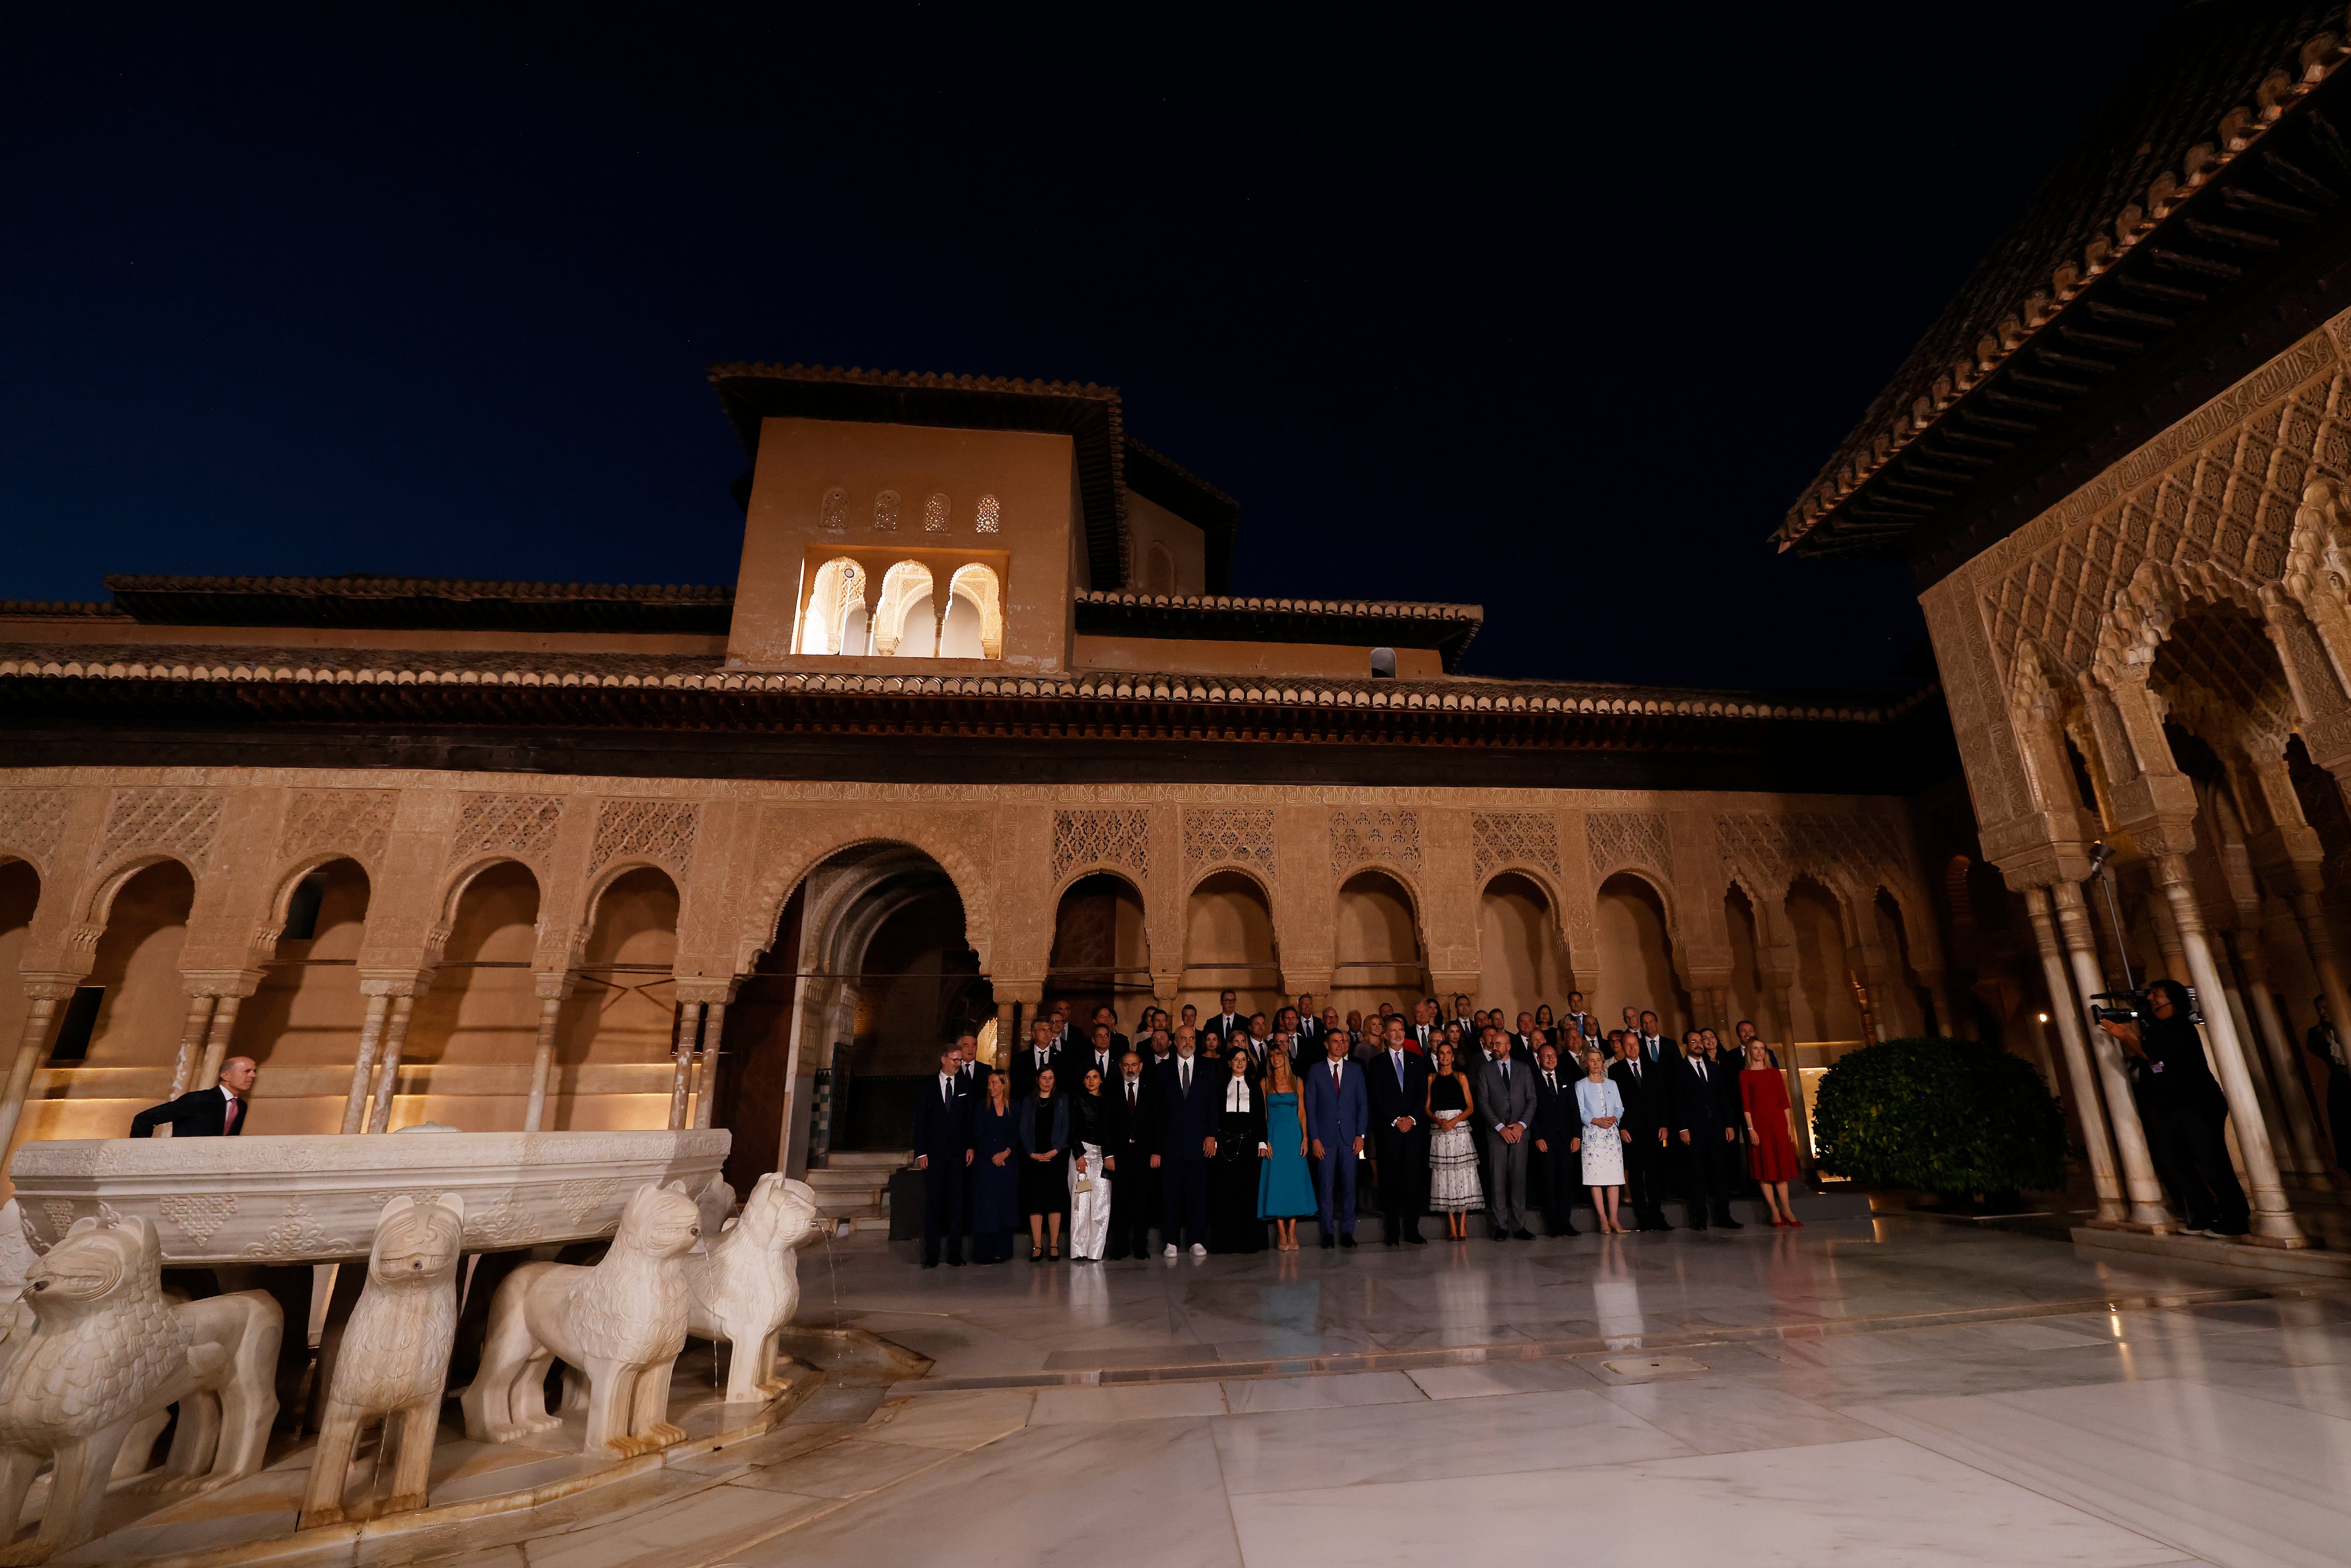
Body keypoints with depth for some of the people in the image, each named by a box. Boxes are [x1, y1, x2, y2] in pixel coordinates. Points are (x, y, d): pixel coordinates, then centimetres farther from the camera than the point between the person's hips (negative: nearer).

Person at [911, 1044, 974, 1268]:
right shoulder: (927, 1089, 6)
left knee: (956, 1203, 1)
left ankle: (955, 1254, 6)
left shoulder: (966, 1089, 9)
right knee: (932, 1203, 1)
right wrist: (921, 1153, -4)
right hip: (934, 1154, -1)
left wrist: (970, 1147, -2)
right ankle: (931, 1254, 8)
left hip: (958, 1154, 1)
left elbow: (971, 1121, 8)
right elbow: (920, 1123, 4)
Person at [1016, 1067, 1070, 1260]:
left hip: (1056, 1156, 0)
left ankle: (1054, 1245, 2)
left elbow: (1065, 1128, 4)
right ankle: (1037, 1246, 2)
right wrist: (1033, 1154, -8)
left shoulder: (1062, 1101, 11)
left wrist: (1055, 1151, -10)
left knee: (1055, 1200, -3)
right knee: (1034, 1201, -2)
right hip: (1033, 1158, 1)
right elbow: (1023, 1130, 4)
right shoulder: (1028, 1102, 11)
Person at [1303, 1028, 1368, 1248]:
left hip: (1350, 1137, 1)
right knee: (1326, 1185, 1)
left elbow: (1363, 1104, 7)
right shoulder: (1315, 1071, 3)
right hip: (1325, 1137, -1)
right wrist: (1314, 1138, -5)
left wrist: (1361, 1134, -1)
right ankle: (1328, 1232, 11)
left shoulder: (1355, 1070, 8)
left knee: (1349, 1184, 3)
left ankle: (1347, 1231, 14)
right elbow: (1310, 1107, 1)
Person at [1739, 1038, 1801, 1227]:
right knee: (1764, 1168, -1)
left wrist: (1789, 1126, 2)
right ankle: (1775, 1213, 4)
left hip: (1778, 1123, 3)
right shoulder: (1745, 1075, 1)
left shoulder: (1775, 1073, 11)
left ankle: (1786, 1210, 11)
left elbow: (1784, 1100, 9)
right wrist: (1750, 1128, -9)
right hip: (1758, 1123, -3)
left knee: (1781, 1166, 5)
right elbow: (1746, 1104, -3)